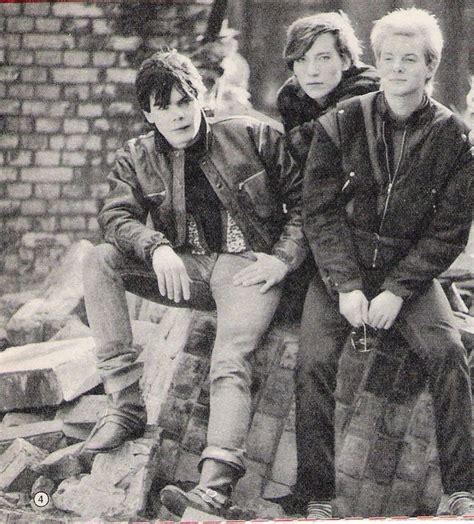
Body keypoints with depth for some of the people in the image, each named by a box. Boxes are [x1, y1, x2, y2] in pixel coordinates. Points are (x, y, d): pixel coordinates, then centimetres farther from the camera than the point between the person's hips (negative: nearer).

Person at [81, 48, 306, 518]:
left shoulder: (251, 137, 2)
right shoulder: (136, 158, 9)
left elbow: (302, 199, 5)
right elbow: (116, 214, -7)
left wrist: (284, 258, -8)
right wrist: (157, 249, -27)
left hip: (249, 267, -4)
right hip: (184, 268, 4)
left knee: (230, 363, -29)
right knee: (99, 261, -17)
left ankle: (215, 489, -46)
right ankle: (125, 404, -22)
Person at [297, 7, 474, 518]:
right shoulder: (340, 124, -1)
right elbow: (319, 212, -1)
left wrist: (398, 290, -13)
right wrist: (346, 286, -13)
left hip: (410, 270, 0)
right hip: (340, 269, 0)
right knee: (315, 359, -21)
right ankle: (317, 499, -13)